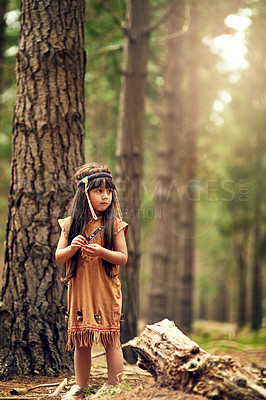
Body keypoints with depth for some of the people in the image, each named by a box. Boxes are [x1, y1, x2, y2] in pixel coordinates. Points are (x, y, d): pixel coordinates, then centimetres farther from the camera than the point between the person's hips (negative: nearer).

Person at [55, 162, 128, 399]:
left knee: (111, 340, -1)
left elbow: (123, 258, -4)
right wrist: (71, 249, -15)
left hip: (106, 291, -3)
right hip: (79, 289, 3)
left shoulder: (114, 224, -3)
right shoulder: (71, 224, 4)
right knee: (81, 341, 10)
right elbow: (59, 256, 5)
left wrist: (102, 252, -20)